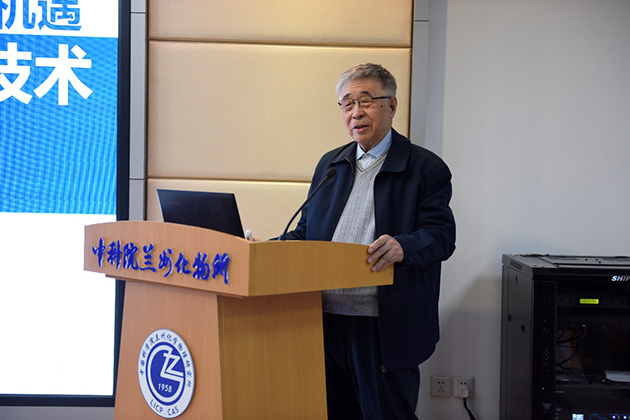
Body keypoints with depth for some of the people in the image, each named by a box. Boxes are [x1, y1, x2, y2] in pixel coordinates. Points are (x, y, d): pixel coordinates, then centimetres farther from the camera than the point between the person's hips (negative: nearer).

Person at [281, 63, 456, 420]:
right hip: (326, 320, 5)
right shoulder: (329, 165, 18)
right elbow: (306, 230, 20)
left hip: (385, 328, -5)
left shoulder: (427, 168, 0)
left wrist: (402, 246, -30)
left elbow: (442, 236, -10)